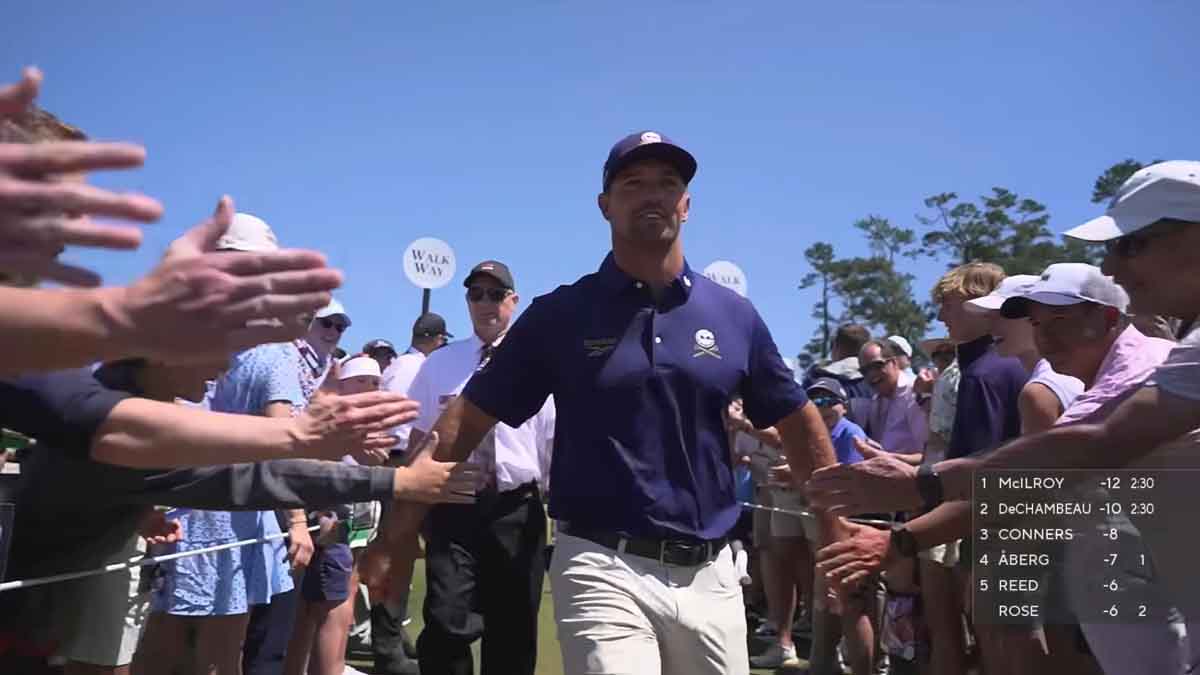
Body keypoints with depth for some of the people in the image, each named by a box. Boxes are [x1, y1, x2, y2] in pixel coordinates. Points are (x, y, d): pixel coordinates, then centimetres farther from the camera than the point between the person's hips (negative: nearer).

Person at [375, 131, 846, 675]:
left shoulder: (735, 316, 4)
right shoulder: (559, 314, -2)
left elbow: (799, 424, 11)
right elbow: (466, 420, -2)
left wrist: (837, 539, 8)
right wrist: (399, 533, -6)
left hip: (709, 573, 4)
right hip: (604, 568, -3)